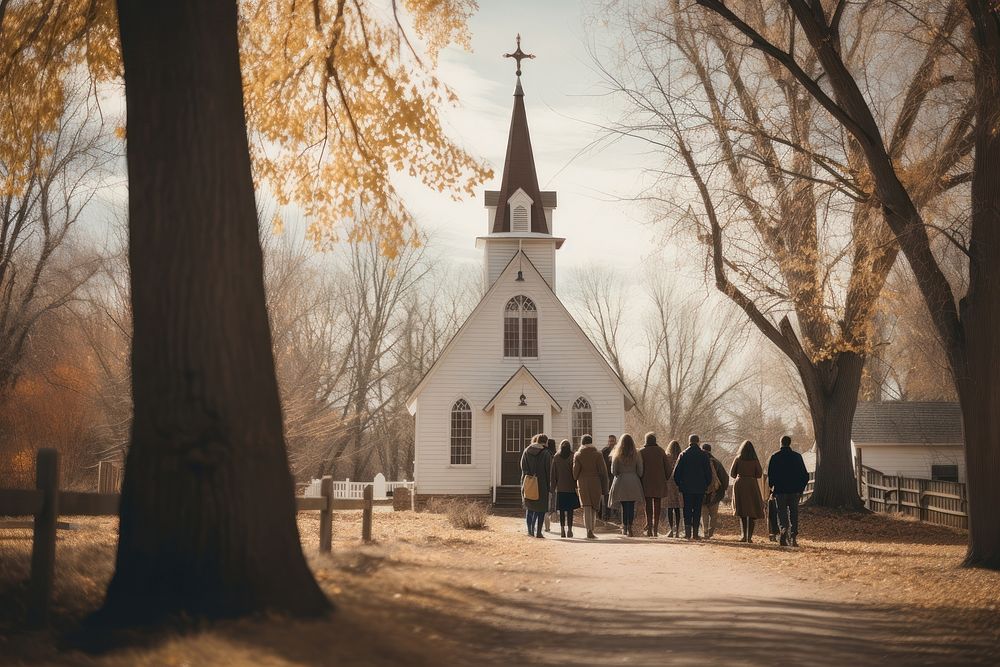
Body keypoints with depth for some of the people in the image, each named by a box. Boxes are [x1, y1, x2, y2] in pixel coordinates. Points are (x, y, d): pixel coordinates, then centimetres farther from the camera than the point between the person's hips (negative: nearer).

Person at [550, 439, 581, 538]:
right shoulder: (573, 457, -7)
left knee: (561, 510, 8)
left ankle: (562, 529, 5)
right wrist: (577, 485, -3)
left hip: (560, 488, 2)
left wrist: (553, 486, 9)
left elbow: (553, 473, 4)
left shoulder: (556, 458, 1)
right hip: (571, 488, -2)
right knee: (570, 510, 2)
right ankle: (569, 529, -1)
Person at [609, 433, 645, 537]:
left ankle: (624, 527, 7)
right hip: (633, 483, 0)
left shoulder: (617, 456, -3)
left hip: (621, 482, 0)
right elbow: (640, 472, 1)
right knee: (631, 507, 3)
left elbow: (613, 472, -2)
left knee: (624, 506, 6)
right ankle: (629, 528, -2)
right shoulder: (636, 456, -1)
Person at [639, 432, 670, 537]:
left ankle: (649, 529, -7)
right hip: (659, 482, 1)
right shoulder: (660, 451, 3)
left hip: (646, 482, -1)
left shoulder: (641, 452, -2)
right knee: (657, 506, 6)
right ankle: (655, 529, 3)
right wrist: (666, 479, 15)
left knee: (648, 505, 2)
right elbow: (667, 466, 4)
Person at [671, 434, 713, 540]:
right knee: (697, 510, 4)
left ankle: (687, 532, -4)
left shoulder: (683, 455, -1)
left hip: (686, 487, 0)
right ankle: (695, 533, 1)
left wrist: (679, 484, 11)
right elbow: (709, 472, 1)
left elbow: (676, 472, 0)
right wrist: (706, 485, 12)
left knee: (687, 510, 5)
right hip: (700, 488, 0)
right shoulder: (704, 455, -1)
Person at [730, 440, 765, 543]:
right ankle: (750, 536, -2)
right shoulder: (755, 460, 1)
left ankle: (744, 535, -7)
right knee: (752, 513, 6)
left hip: (740, 485, 0)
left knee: (742, 512, 6)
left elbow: (732, 473, 1)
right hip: (752, 485, 0)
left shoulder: (738, 459, 0)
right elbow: (759, 474, 0)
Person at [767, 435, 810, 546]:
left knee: (782, 514, 4)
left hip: (780, 491, -1)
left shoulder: (774, 457, -2)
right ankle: (793, 538, 4)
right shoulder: (797, 456, 3)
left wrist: (772, 487, 6)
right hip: (794, 491, 1)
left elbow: (770, 475, -7)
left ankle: (784, 530, -22)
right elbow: (805, 475, 4)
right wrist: (801, 489, 11)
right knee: (794, 515, 9)